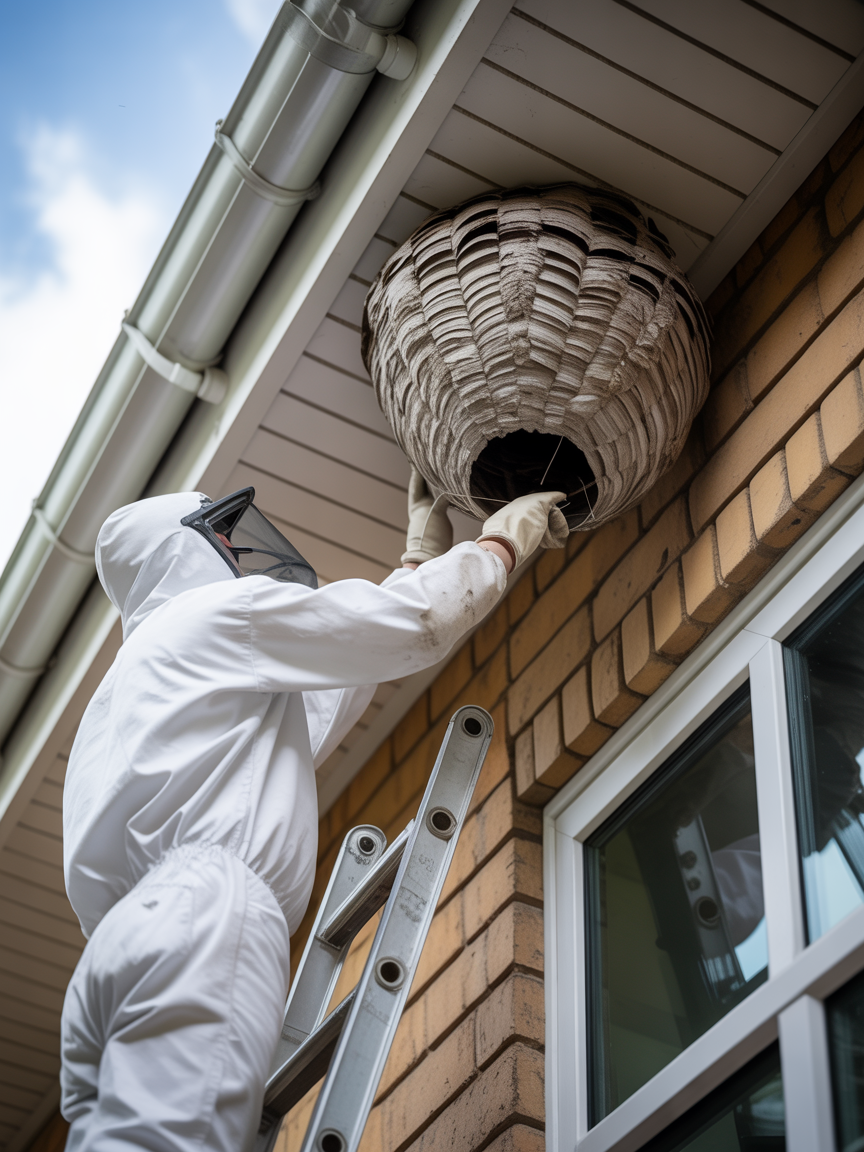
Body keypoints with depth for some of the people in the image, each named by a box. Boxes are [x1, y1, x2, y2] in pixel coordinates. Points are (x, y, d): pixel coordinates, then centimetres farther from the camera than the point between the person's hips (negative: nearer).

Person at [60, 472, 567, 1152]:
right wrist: (505, 540, 29)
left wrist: (423, 558, 53)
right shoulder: (220, 609, 15)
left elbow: (334, 698, 48)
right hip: (197, 914, -9)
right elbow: (416, 623, 11)